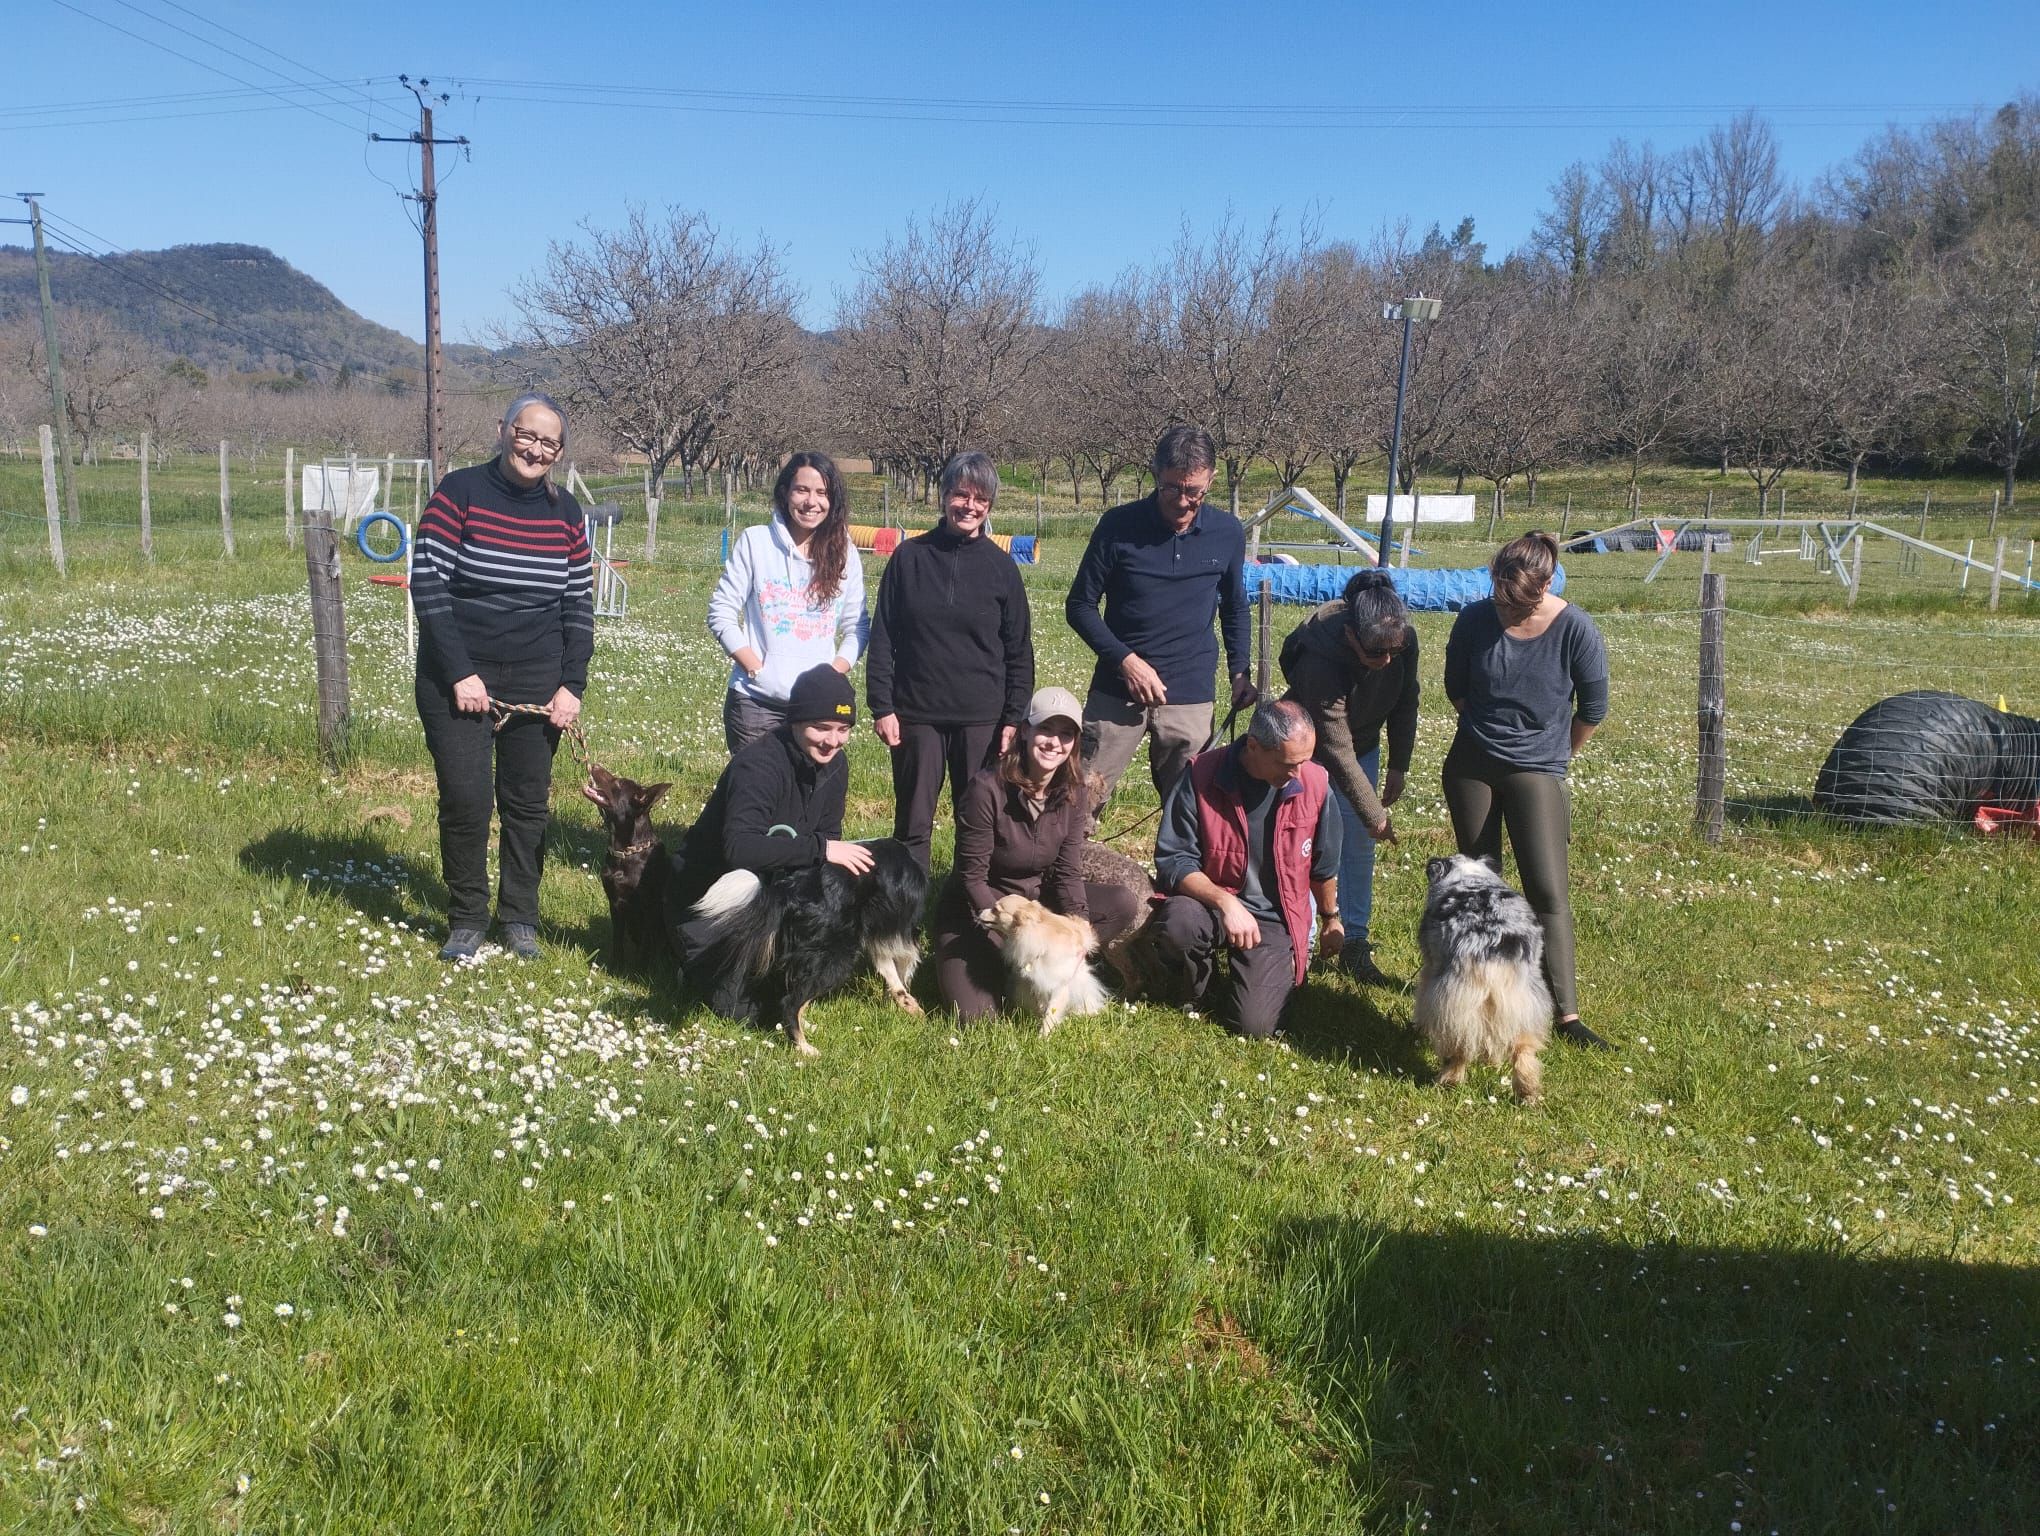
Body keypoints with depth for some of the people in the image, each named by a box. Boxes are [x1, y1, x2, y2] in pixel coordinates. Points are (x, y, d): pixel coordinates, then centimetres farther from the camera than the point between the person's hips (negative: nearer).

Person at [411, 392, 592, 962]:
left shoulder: (565, 513, 4)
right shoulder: (459, 492, -7)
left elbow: (579, 605, 7)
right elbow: (427, 586, -12)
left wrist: (572, 686, -2)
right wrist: (460, 674, -16)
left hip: (536, 683, 3)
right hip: (457, 677, -3)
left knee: (528, 802, 8)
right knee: (465, 800, -5)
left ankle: (520, 916, 22)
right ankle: (466, 919, 12)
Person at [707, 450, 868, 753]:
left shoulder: (844, 554, 7)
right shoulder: (754, 541, 0)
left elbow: (857, 628, 11)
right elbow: (721, 613, 0)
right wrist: (756, 668, -9)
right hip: (755, 702, -2)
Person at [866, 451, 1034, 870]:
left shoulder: (1000, 566, 3)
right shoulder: (910, 557, 1)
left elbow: (1019, 650, 4)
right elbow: (883, 638, 2)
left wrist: (1014, 718, -1)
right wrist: (881, 706, -4)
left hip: (982, 719, 0)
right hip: (916, 716, 0)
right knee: (913, 824, 5)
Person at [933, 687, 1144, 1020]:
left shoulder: (1071, 793, -6)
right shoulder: (986, 790, -23)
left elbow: (1068, 873, -5)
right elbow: (972, 877, -19)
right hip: (978, 907, -5)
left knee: (1123, 904, -13)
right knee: (974, 1012, -24)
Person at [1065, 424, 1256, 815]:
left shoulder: (1227, 533, 2)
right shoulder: (1119, 526, -6)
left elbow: (1235, 607, 18)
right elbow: (1080, 606, -1)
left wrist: (1239, 672, 6)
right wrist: (1125, 659, -12)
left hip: (1192, 698, 2)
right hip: (1117, 692, -2)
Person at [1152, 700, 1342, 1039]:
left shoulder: (1315, 784, -8)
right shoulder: (1201, 775, -16)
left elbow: (1324, 867, 9)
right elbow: (1173, 860, -15)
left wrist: (1331, 920, 23)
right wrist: (1225, 902, -30)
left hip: (1274, 920, 1)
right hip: (1211, 902, -1)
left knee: (1253, 1024, -16)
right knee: (1179, 920, -36)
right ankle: (1198, 986, 1)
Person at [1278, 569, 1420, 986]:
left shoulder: (1405, 638, -24)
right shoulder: (1321, 662, -39)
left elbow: (1406, 702, -3)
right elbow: (1338, 753, -33)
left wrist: (1399, 768, 1)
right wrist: (1376, 816, -27)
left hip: (1364, 745, 5)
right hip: (1313, 751, -5)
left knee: (1359, 844, 8)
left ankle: (1354, 941, 17)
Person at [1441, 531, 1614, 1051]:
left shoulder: (1575, 631, -15)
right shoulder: (1476, 618, -8)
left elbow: (1593, 709, -1)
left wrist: (1555, 754, 9)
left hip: (1536, 771, -3)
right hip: (1471, 767, 3)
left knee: (1548, 890, -9)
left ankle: (1566, 1012, -7)